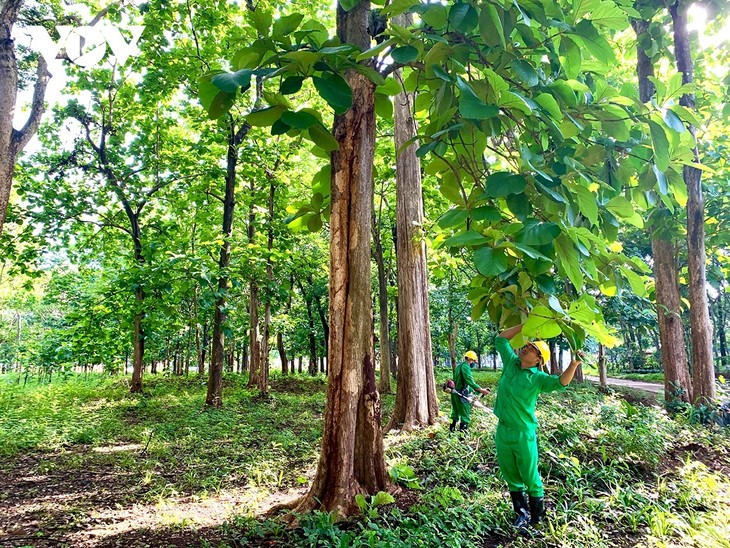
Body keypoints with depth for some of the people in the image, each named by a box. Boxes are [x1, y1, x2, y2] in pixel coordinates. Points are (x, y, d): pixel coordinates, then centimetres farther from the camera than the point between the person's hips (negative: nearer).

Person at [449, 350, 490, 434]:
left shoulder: (458, 366, 16)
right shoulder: (465, 367, -14)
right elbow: (470, 382, -22)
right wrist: (481, 390, -21)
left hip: (455, 393, 9)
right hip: (462, 394, -9)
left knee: (455, 413, 19)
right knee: (465, 415, -4)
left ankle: (451, 430, 25)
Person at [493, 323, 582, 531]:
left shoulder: (537, 378, -12)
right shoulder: (511, 363, 2)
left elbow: (562, 382, -27)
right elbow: (500, 339, 8)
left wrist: (573, 365, -45)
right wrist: (524, 326, 1)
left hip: (523, 434, -6)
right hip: (502, 430, 6)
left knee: (530, 478, 7)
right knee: (511, 476, 17)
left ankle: (537, 519, 22)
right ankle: (522, 513, 33)